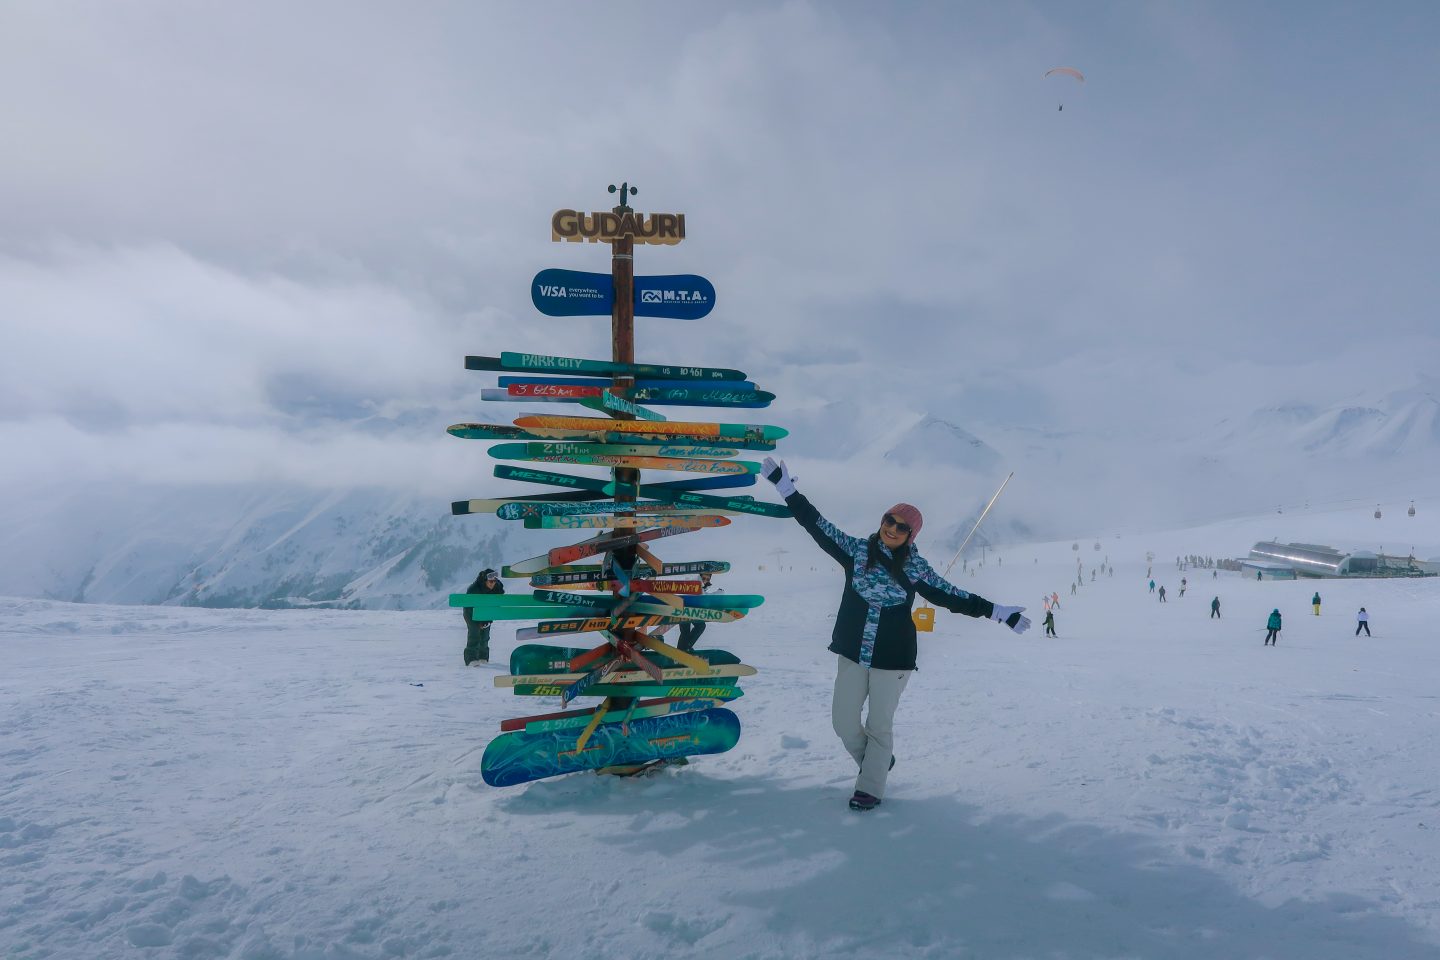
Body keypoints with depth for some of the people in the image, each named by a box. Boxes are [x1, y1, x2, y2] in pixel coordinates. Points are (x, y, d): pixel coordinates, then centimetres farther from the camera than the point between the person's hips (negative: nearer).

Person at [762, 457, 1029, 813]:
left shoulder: (914, 567, -3)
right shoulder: (857, 549, -2)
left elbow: (951, 596, 4)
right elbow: (818, 525, -5)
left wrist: (998, 612, 1)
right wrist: (786, 487, -12)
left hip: (893, 658, -2)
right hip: (853, 653, 2)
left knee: (880, 726, 6)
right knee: (843, 722, 7)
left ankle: (870, 788, 25)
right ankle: (877, 762, 35)